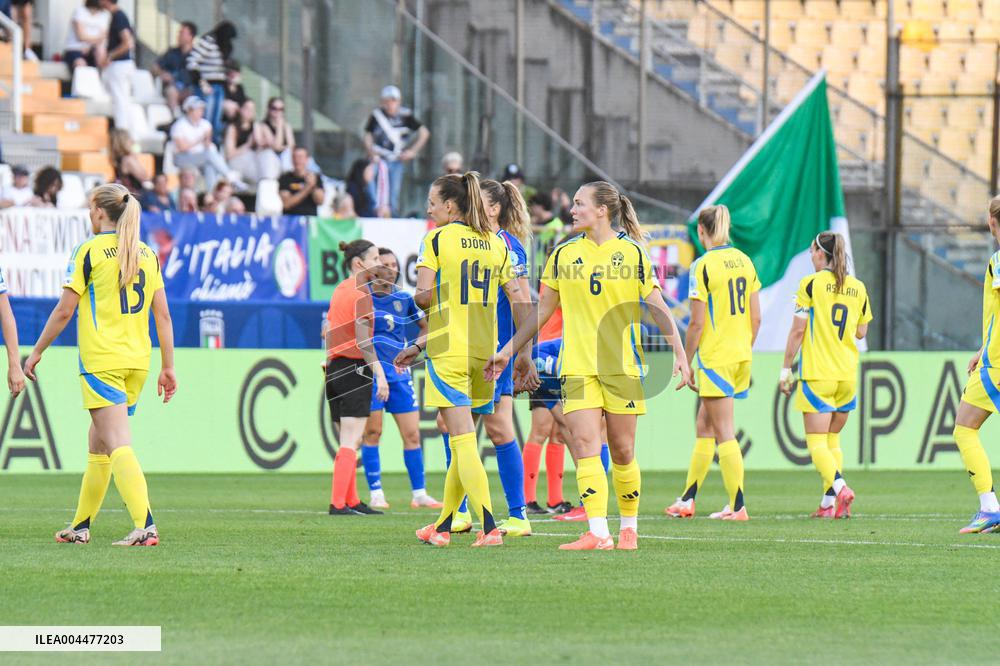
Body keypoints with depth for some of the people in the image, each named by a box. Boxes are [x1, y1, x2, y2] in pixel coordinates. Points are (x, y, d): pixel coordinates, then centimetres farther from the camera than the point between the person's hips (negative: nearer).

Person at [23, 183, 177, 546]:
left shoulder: (89, 251, -6)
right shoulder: (148, 254, 11)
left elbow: (64, 310, -5)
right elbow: (163, 315, 9)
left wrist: (37, 352, 6)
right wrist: (168, 367, 13)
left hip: (102, 361, -6)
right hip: (137, 361, 6)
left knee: (118, 446, -13)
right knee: (98, 442, 18)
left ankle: (146, 526, -27)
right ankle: (81, 525, 27)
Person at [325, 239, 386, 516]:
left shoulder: (340, 290, 14)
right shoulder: (361, 292, -12)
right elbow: (362, 339, -18)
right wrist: (379, 373, -19)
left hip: (334, 367, 9)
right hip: (355, 368, -9)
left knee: (349, 440, 14)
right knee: (351, 441, -8)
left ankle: (352, 501, 17)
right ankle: (338, 503, -13)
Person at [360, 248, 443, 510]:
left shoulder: (404, 298, 8)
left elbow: (426, 326, 22)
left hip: (399, 373, 3)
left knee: (412, 434, 1)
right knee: (372, 432, -5)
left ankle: (419, 494, 8)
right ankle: (376, 493, 1)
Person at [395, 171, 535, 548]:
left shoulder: (437, 239, -5)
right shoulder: (496, 244, 11)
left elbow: (425, 295, -14)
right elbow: (520, 300, 10)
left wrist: (421, 300, 9)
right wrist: (523, 352, 14)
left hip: (448, 351, -6)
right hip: (484, 351, 6)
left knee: (463, 442, -8)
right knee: (463, 442, 15)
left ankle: (489, 528, -19)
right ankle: (443, 526, 25)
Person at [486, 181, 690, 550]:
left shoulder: (631, 252, 0)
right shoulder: (564, 255, 8)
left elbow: (658, 309, 1)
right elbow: (542, 309, 16)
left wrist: (679, 355, -7)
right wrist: (507, 350, 14)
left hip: (622, 366, -2)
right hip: (578, 365, 2)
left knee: (622, 451, 3)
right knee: (584, 445, -13)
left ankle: (629, 528, 19)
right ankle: (598, 532, -20)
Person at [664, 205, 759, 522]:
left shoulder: (703, 265, -12)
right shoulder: (744, 261, 8)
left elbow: (697, 322, -13)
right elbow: (756, 318, 10)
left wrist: (686, 364, -5)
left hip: (716, 358, -7)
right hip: (742, 355, 7)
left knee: (724, 433, -3)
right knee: (703, 427, 16)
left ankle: (738, 506, -4)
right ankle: (687, 501, 21)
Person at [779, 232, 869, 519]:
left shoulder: (811, 283, -7)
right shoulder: (858, 288, 8)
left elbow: (797, 329, -7)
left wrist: (785, 368, -1)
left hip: (817, 374, -5)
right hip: (848, 374, 5)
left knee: (816, 442, -5)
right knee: (832, 440, 15)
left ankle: (839, 487, -27)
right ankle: (829, 503, 7)